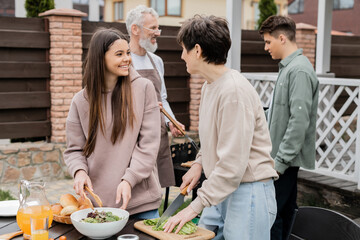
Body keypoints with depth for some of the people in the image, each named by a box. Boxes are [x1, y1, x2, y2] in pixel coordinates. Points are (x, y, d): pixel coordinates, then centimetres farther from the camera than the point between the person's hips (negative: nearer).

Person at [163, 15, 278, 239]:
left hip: (248, 192, -9)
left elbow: (232, 164, -24)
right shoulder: (209, 85, 10)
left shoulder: (234, 91, -21)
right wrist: (200, 162, 7)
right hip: (222, 191, 9)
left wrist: (196, 206, -21)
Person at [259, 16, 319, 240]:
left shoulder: (299, 71, -17)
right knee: (285, 211, 16)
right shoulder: (289, 67, 14)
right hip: (284, 157, 10)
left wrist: (280, 161, -20)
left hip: (287, 159, -10)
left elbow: (299, 121, -22)